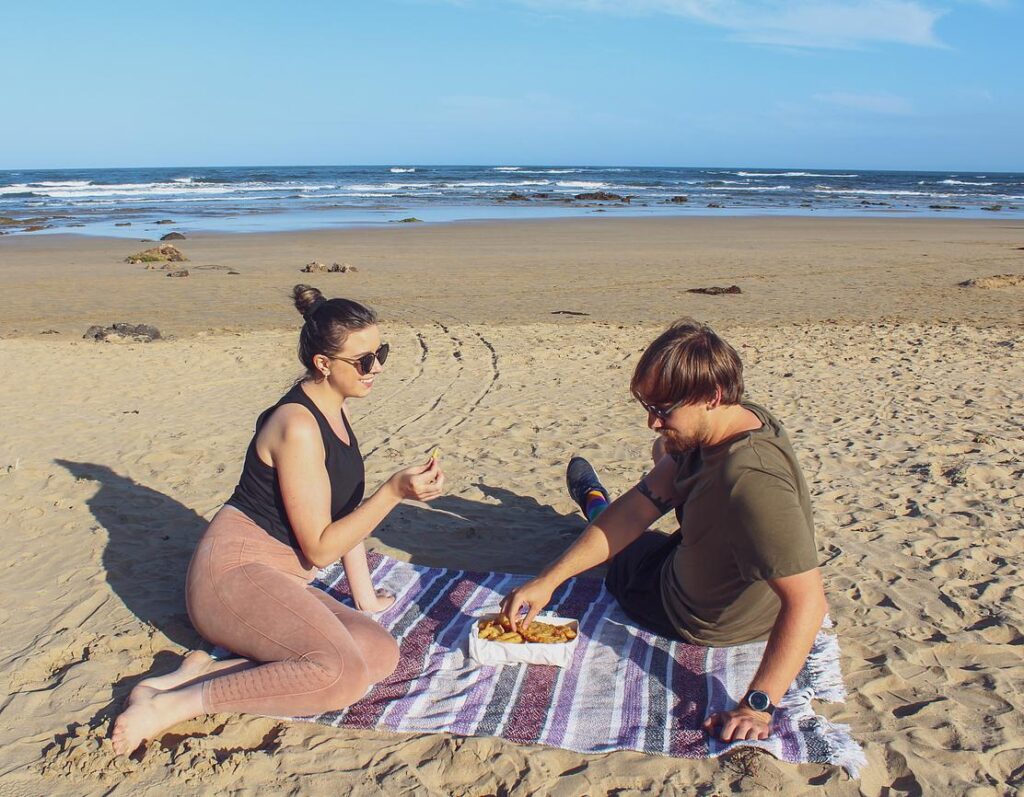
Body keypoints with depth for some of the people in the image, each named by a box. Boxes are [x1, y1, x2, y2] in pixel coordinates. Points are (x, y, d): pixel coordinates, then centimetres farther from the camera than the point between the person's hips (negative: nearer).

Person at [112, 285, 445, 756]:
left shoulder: (336, 409, 10)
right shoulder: (298, 426, -18)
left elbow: (346, 509, 17)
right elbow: (320, 548, -16)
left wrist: (365, 598, 19)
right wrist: (394, 491, -23)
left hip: (280, 583, 9)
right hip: (235, 573, -9)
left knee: (383, 654, -13)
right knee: (344, 673, -30)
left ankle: (208, 670, -9)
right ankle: (170, 705, -19)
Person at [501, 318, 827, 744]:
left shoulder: (752, 480, -43)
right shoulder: (736, 420, -15)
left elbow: (807, 600, -43)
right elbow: (639, 508, -17)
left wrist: (758, 704, -43)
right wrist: (547, 580, -21)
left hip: (706, 624, -7)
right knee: (666, 456, 28)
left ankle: (595, 503, 57)